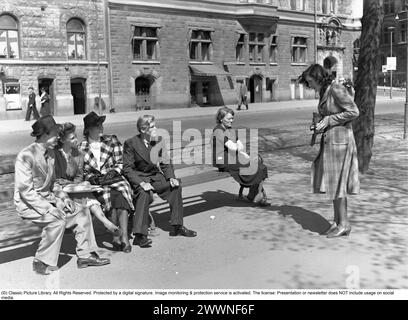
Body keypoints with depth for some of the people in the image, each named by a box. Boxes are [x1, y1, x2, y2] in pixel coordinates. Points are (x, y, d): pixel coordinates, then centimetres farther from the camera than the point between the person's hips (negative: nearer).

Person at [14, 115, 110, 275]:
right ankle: (41, 261, -13)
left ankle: (85, 255, 7)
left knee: (81, 213, -4)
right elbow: (25, 191, -23)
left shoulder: (50, 152, 6)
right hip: (27, 203, -8)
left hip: (47, 198, 8)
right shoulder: (26, 156, -20)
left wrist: (63, 198, -1)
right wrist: (49, 208, -28)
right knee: (58, 220, -31)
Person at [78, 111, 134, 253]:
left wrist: (112, 173, -9)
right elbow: (82, 172, 6)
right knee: (109, 196, -31)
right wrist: (93, 178, -12)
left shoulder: (112, 141, 11)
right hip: (95, 183, -1)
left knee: (121, 195, -30)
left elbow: (119, 163, 10)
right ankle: (116, 238, -24)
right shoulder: (81, 148, 6)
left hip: (115, 178, 1)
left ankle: (124, 237, -35)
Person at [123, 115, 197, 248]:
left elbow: (166, 164, 8)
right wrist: (141, 183, -29)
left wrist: (171, 177, -12)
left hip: (155, 176, 6)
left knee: (176, 187, -14)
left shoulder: (159, 141, 2)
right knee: (145, 193, -35)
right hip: (137, 177, -5)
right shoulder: (131, 143, -13)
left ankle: (177, 227, -3)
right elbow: (127, 168, -15)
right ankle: (139, 235, -32)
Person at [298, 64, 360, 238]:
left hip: (340, 140, -9)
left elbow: (354, 112, -17)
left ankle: (344, 224, 9)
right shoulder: (324, 92, 12)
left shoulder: (336, 89, -15)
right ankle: (337, 221, 20)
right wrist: (321, 124, 4)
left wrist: (328, 120, -16)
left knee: (337, 183, -2)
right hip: (329, 140, 9)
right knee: (331, 183, 11)